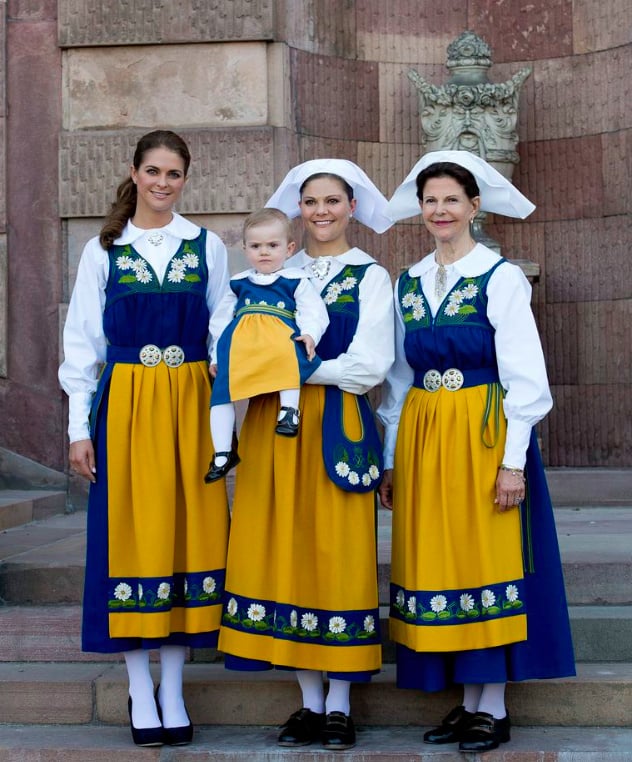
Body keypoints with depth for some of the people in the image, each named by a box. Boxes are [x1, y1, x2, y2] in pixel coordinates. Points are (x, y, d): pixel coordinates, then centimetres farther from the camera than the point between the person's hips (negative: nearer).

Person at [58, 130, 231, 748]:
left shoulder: (207, 247, 7)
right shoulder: (103, 251, 6)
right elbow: (83, 342, 5)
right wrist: (80, 427, 0)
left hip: (190, 406, 1)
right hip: (125, 407, -1)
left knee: (189, 530, 2)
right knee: (131, 534, 0)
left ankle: (172, 690, 13)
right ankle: (141, 694, 10)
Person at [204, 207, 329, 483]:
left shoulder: (296, 281, 11)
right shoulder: (238, 284, 21)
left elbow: (314, 313, 2)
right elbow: (220, 321, 25)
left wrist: (309, 334, -19)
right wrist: (216, 355, 19)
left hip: (281, 344, -3)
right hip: (240, 350, 4)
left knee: (288, 352, -39)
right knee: (221, 394, -8)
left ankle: (289, 409, -30)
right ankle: (223, 453, 0)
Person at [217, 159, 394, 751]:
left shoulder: (370, 276, 2)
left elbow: (370, 367, -9)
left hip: (337, 429, -4)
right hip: (274, 430, 4)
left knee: (337, 555, -2)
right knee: (286, 553, 4)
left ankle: (339, 705, 8)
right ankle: (309, 700, 14)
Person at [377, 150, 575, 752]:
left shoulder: (501, 277, -6)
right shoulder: (408, 283, 11)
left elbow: (524, 376, -8)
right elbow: (399, 377, 14)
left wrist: (513, 461, -13)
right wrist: (390, 458, 11)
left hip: (484, 435, -5)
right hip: (422, 437, 5)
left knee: (487, 560, -1)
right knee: (438, 563, 6)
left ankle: (494, 709, 10)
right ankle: (468, 702, 18)